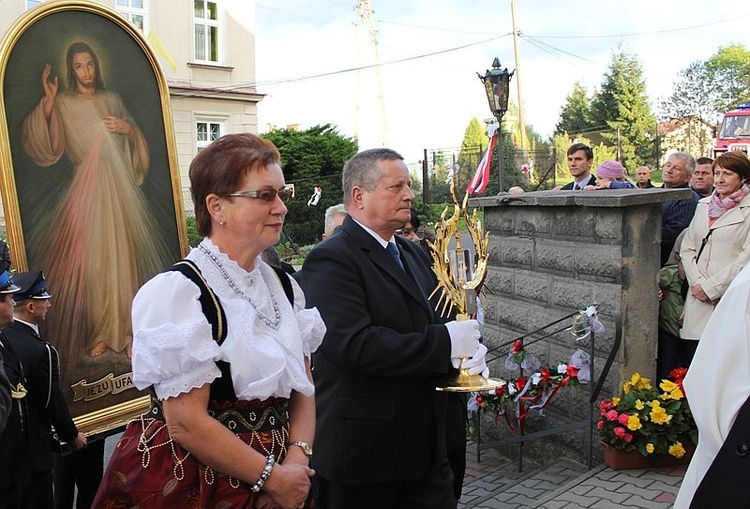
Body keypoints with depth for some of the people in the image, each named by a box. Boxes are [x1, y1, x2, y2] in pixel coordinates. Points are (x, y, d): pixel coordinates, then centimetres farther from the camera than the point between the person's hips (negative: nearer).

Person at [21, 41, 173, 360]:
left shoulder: (112, 99, 15)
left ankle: (125, 326, 9)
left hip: (120, 184, 3)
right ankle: (96, 332, 3)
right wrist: (47, 103, -14)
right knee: (90, 256, -5)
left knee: (124, 252, 0)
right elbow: (48, 149, -8)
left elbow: (135, 139, 21)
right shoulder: (63, 103, 5)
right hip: (87, 187, -3)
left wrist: (126, 127, 0)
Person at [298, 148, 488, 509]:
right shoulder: (331, 260, -14)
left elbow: (436, 323, 17)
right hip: (364, 451, -7)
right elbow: (353, 344, -26)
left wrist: (470, 352, -5)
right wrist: (444, 343, -22)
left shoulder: (414, 254, 14)